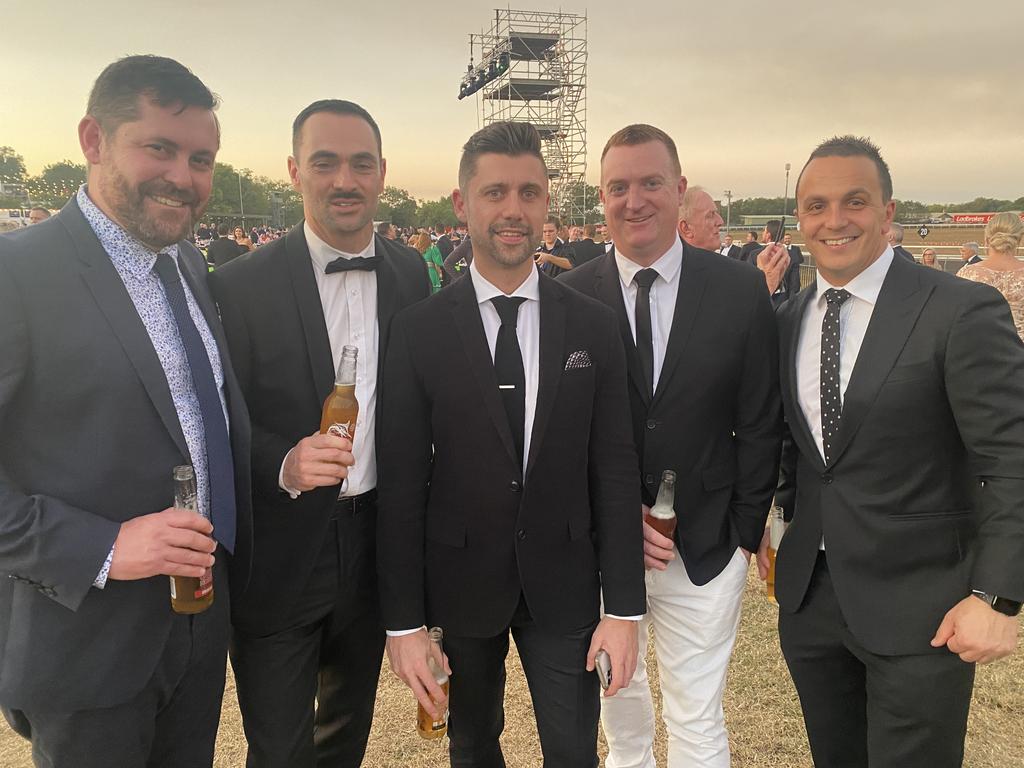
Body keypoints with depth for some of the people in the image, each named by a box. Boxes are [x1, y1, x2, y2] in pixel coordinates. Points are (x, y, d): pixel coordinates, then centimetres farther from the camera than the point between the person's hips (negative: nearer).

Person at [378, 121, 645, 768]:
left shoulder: (594, 327, -3)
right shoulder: (418, 331, -7)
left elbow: (614, 470, -2)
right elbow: (401, 483, -7)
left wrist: (624, 608, -3)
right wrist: (404, 620, -7)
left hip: (563, 586, 1)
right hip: (459, 585, 0)